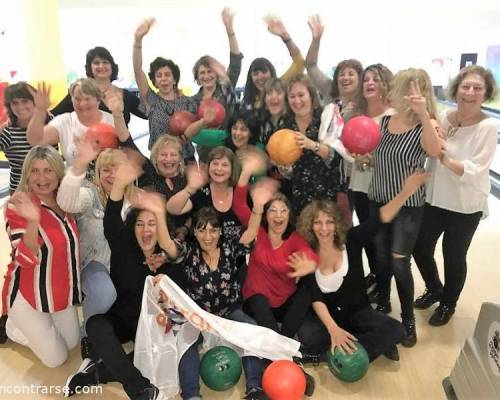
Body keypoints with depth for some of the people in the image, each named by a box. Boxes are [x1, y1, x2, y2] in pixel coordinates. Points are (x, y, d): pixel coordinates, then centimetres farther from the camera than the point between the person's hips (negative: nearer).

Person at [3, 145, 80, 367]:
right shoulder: (18, 207, -22)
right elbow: (25, 260, -32)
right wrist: (32, 221, -47)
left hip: (62, 292, 6)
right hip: (28, 297, -6)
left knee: (72, 343, 18)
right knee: (56, 358, 5)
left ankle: (34, 329, 37)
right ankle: (12, 327, 23)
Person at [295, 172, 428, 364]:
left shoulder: (351, 241, -10)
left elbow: (380, 219, -24)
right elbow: (315, 298, -17)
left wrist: (405, 192, -38)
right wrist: (333, 329, -31)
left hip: (358, 311, 2)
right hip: (327, 314, -1)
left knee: (395, 330, -23)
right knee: (307, 336, -32)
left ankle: (328, 354, -16)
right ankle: (374, 344, -14)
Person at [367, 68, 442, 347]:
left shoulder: (424, 126, -14)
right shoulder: (385, 120, 1)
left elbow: (435, 152, -35)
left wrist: (424, 114, -45)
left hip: (408, 205, -5)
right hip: (378, 200, 5)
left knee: (399, 262, -4)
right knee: (381, 257, 15)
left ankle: (408, 319, 17)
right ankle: (383, 304, 36)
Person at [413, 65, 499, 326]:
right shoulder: (443, 118, -3)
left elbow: (474, 171, -21)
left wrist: (446, 159, -33)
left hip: (466, 206, -4)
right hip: (434, 198, 4)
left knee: (454, 257, 11)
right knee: (420, 248, 13)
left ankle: (448, 304, 37)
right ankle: (434, 289, 42)